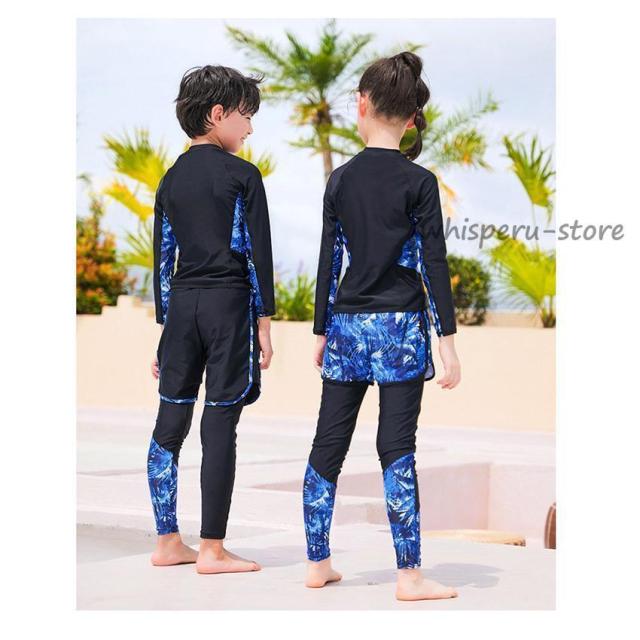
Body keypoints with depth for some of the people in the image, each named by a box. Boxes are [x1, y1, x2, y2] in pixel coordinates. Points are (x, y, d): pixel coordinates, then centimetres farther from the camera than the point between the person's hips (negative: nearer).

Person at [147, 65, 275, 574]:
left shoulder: (171, 179, 12)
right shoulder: (241, 175, -4)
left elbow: (163, 259, 13)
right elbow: (258, 252, -7)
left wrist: (165, 325, 17)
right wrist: (264, 323, -3)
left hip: (181, 303, 6)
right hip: (228, 302, -6)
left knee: (171, 418, 9)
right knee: (219, 422, -4)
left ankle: (167, 542, 14)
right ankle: (213, 550, -1)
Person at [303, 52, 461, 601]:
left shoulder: (341, 179, 2)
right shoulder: (420, 182, -7)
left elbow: (328, 261, 5)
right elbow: (434, 266, -8)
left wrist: (322, 332, 13)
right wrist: (448, 341, -4)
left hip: (347, 327, 3)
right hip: (400, 329, -3)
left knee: (328, 444, 11)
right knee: (397, 449, -1)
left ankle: (318, 563, 18)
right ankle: (409, 576, 1)